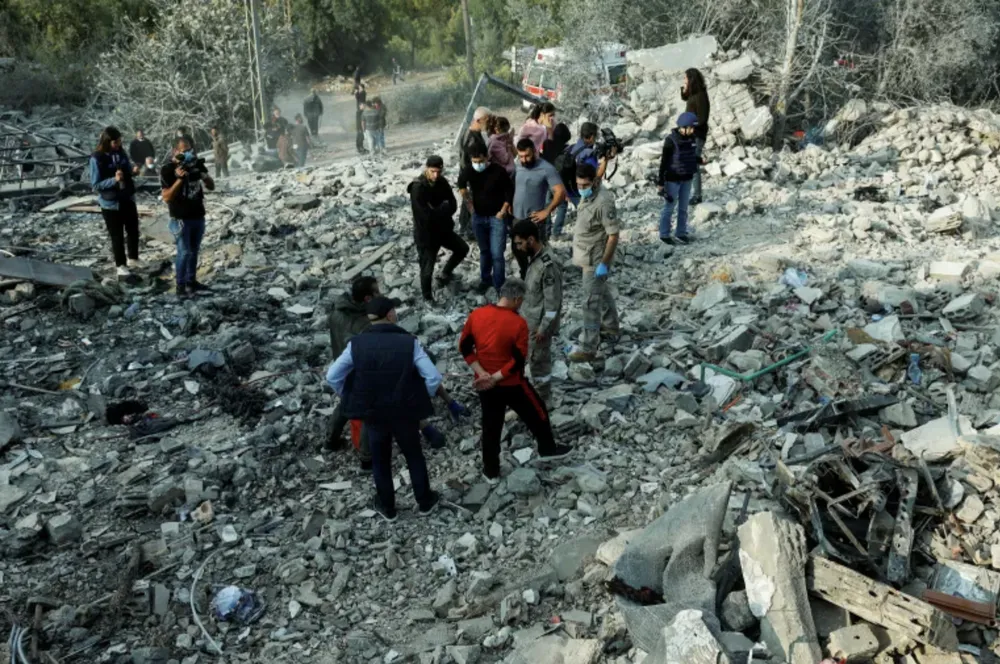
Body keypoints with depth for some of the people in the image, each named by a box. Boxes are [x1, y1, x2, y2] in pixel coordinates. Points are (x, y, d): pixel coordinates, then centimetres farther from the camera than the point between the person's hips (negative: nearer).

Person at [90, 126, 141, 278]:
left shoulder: (120, 152, 0)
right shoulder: (97, 158, -18)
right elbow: (95, 185, -17)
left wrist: (133, 170, -8)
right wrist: (114, 180, -30)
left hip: (127, 199, 6)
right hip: (110, 202, -6)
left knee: (133, 230, 17)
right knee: (117, 235, 5)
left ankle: (133, 258, 37)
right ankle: (120, 265, 19)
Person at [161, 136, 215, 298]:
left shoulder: (194, 165, 5)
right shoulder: (167, 170, -11)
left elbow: (211, 186, 5)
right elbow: (166, 197, -18)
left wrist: (202, 174, -14)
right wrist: (180, 179, -27)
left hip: (198, 216, 6)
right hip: (181, 219, -6)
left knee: (194, 251, 13)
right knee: (184, 252, -7)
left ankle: (191, 281, 25)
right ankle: (180, 286, 0)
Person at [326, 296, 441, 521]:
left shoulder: (357, 344, -11)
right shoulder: (408, 342, -15)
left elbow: (332, 376, -7)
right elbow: (434, 377, -18)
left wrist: (351, 399, 7)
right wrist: (421, 400, -1)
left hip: (372, 414, 1)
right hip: (406, 412, -1)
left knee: (380, 461, 21)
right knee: (414, 457, 22)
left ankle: (387, 508, 37)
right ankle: (425, 502, 37)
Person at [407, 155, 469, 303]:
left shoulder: (442, 182, -5)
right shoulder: (417, 188, -27)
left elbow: (453, 206, -5)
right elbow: (427, 215, -32)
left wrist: (438, 211, -22)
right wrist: (444, 207, -18)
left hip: (443, 229, 7)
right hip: (425, 234, -7)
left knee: (462, 249, 22)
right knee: (427, 270, 4)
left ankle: (445, 274, 42)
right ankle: (428, 297, 30)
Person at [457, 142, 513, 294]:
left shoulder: (498, 171, -18)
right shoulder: (468, 172, -8)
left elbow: (510, 191, -6)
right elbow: (461, 184, 16)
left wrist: (503, 210, -9)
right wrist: (467, 201, 13)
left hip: (497, 218, -3)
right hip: (478, 217, 4)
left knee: (497, 254, -7)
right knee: (484, 251, 18)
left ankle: (498, 286, 4)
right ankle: (485, 279, 36)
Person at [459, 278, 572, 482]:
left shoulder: (476, 315, -5)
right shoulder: (518, 323, -18)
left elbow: (464, 347, -2)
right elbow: (518, 361, -20)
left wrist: (482, 373, -7)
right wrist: (495, 377, -15)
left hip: (484, 385, 4)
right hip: (511, 384, -4)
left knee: (491, 427, 16)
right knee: (537, 412, 21)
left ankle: (491, 472, 26)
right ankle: (547, 449, 39)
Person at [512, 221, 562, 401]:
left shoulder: (548, 265, -28)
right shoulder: (534, 257, 1)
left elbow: (553, 301, -25)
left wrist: (543, 328, -20)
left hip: (539, 323, -9)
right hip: (527, 318, 9)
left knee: (538, 360, 8)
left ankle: (542, 396, 27)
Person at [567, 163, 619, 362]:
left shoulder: (604, 202, -26)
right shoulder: (586, 195, 2)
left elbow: (613, 235, -25)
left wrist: (604, 263, -24)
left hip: (596, 259, -9)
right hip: (587, 256, 9)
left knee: (591, 302, -6)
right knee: (601, 292, 26)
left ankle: (588, 348, -1)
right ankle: (610, 324, 47)